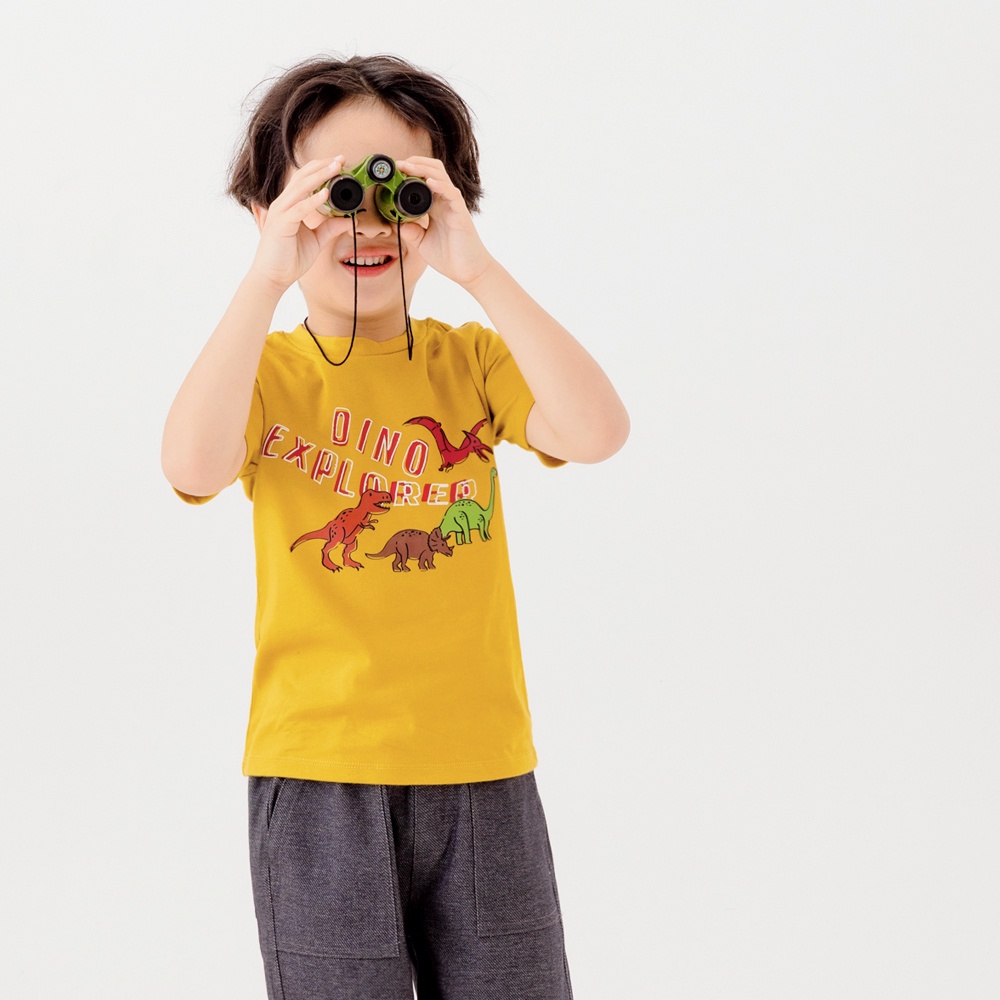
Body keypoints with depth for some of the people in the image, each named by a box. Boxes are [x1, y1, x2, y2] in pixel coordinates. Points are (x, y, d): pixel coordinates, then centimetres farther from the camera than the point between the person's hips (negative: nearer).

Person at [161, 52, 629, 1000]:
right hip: (318, 776, -2)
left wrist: (476, 270, -18)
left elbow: (598, 432, -14)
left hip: (482, 773, 2)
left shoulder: (472, 361, 6)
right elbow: (194, 466, -21)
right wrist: (267, 276, -23)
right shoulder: (267, 371, 1)